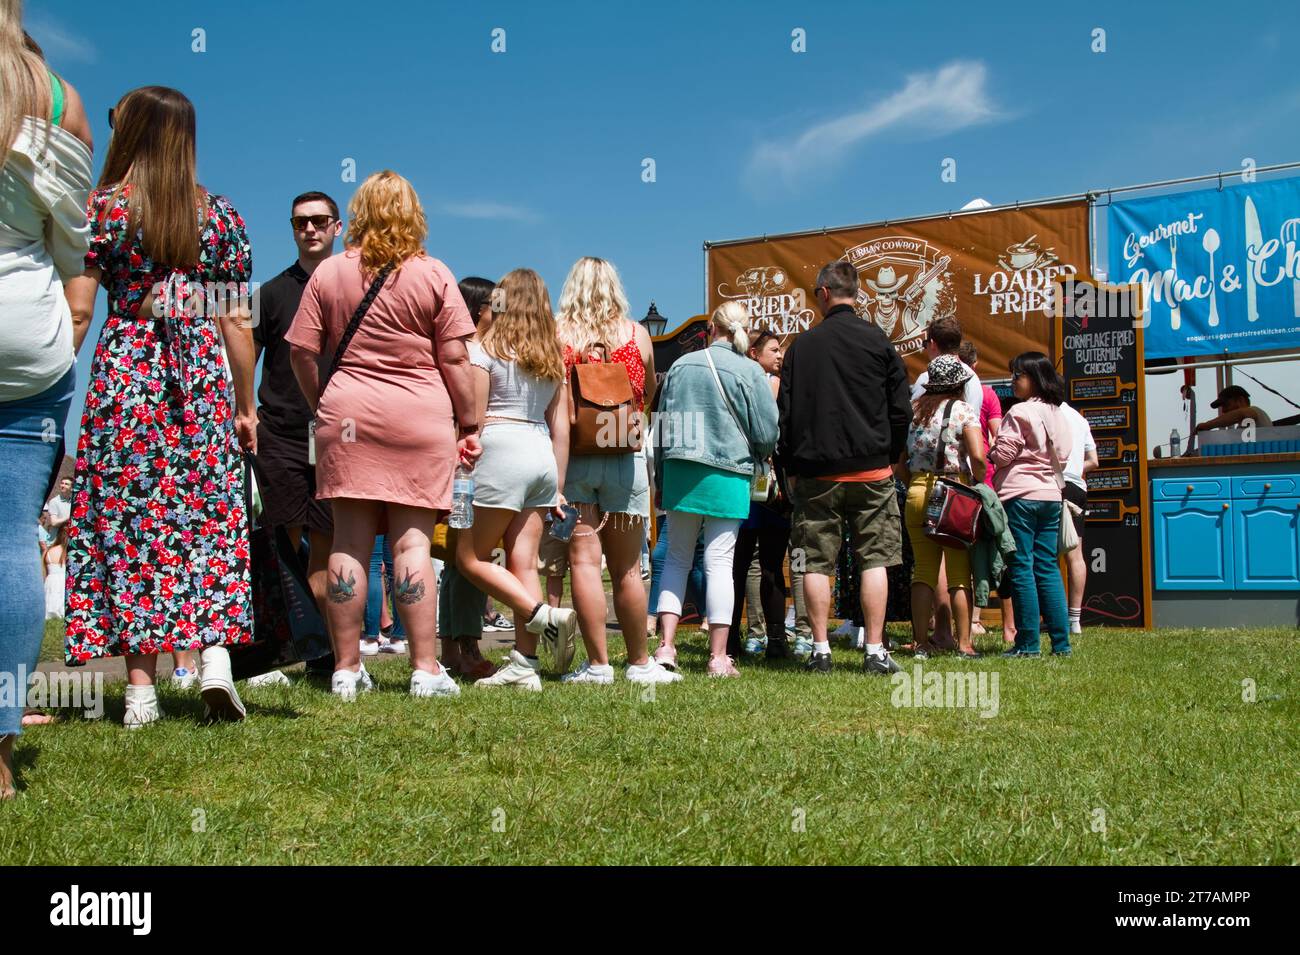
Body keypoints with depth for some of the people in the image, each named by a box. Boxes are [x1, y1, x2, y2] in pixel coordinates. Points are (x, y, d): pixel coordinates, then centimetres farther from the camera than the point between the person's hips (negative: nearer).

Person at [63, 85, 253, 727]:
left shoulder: (105, 206, 1)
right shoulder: (220, 213, 7)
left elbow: (77, 312, -4)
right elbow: (237, 320, 6)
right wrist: (245, 406, 12)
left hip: (125, 370, -2)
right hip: (204, 376, 2)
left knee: (126, 516, 3)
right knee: (211, 514, 8)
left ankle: (141, 688, 3)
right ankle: (215, 653, -8)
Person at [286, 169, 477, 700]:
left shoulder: (329, 272, 7)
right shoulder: (434, 275, 1)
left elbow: (301, 351, 5)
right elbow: (454, 358, -1)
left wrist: (323, 408, 18)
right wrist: (469, 424, 6)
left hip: (346, 416, 2)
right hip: (420, 418, -1)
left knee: (350, 540, 4)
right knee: (412, 540, -1)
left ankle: (346, 670, 8)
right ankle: (425, 670, 1)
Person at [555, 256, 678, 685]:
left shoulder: (554, 333, -2)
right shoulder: (637, 335, 4)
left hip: (570, 456, -2)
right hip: (625, 458, 2)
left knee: (583, 561, -1)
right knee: (627, 568, 10)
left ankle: (597, 664, -2)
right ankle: (640, 663, 18)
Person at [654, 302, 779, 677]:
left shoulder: (680, 365, 6)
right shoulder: (749, 371, -6)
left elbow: (662, 424, 12)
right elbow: (767, 434, -5)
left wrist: (662, 477, 21)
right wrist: (756, 456, 18)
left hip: (678, 472, 3)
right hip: (726, 476, -3)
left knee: (677, 558, 12)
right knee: (719, 561, 0)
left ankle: (666, 645, 6)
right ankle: (719, 656, 3)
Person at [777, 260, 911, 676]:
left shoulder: (801, 346, 4)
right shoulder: (877, 340, 0)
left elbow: (784, 412, 5)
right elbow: (901, 409, 0)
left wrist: (788, 468, 13)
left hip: (815, 473, 1)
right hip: (871, 470, -1)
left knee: (816, 563, 5)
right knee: (875, 559, 3)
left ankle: (820, 650, 5)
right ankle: (875, 652, 1)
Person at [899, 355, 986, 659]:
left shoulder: (912, 410, 9)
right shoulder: (963, 410, -4)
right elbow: (978, 456, -16)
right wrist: (978, 485, -2)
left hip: (917, 493, 4)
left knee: (923, 571, 9)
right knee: (960, 574, 2)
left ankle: (921, 644, 11)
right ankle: (964, 644, 4)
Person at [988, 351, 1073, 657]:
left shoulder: (1020, 412, -11)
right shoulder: (1057, 414, 13)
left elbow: (1001, 455, -12)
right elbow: (1063, 455, 19)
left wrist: (990, 453, 8)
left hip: (1020, 496, -8)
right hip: (1051, 495, 8)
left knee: (1021, 569, -3)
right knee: (1047, 568, 10)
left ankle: (1028, 643, -2)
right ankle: (1061, 641, 10)